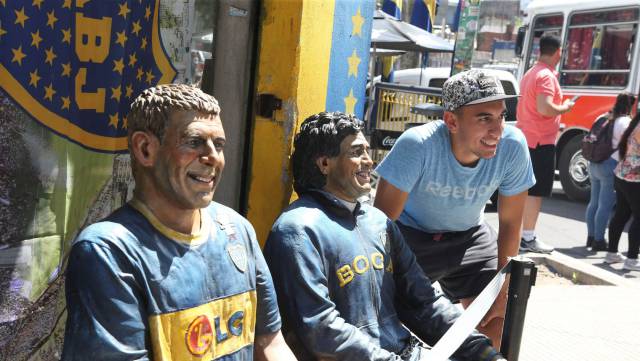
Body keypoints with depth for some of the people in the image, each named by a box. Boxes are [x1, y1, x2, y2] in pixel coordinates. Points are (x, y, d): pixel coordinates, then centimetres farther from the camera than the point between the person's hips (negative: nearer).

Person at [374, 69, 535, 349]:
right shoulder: (417, 145, -35)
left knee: (497, 321, 2)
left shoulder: (513, 145, -24)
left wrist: (503, 291, -6)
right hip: (411, 234, -3)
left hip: (468, 236, 3)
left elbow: (510, 222, -10)